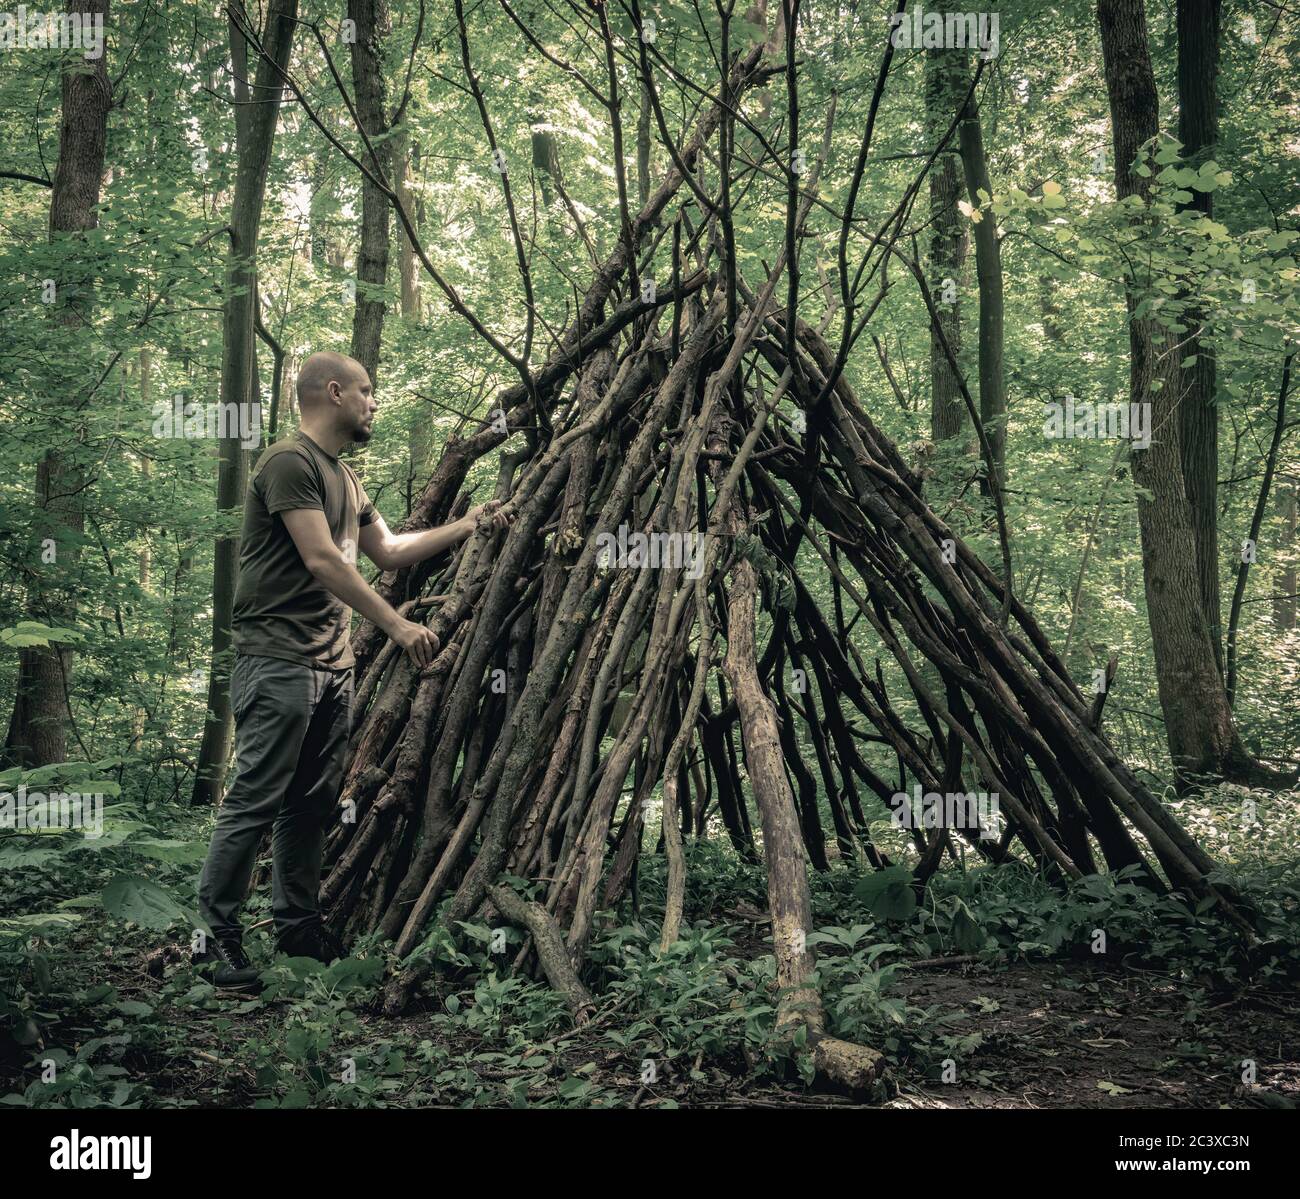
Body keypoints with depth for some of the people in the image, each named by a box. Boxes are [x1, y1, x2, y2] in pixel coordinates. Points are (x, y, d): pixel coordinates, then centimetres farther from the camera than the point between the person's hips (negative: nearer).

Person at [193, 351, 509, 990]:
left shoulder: (346, 479, 19)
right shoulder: (290, 463, -10)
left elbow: (387, 550, 28)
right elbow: (322, 560, -17)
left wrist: (467, 525, 26)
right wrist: (396, 624, -18)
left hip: (333, 663, 9)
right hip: (278, 662, -9)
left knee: (312, 804, 12)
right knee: (254, 801, -6)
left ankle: (297, 924, 21)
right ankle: (217, 936, 1)